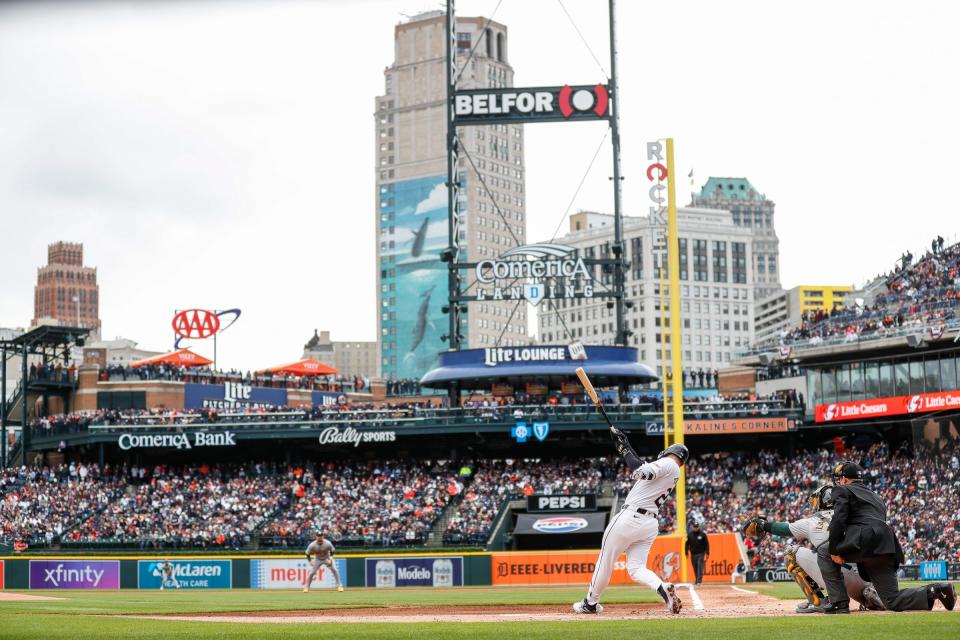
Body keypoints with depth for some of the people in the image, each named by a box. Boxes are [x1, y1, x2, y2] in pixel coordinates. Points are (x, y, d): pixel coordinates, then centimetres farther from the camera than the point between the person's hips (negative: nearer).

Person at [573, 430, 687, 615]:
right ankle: (663, 588, -22)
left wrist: (625, 448, -12)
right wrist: (625, 445, 22)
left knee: (606, 560, 7)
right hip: (650, 524, 8)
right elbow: (641, 467, 25)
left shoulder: (667, 464, -8)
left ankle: (591, 603, 18)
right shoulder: (675, 472, 18)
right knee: (636, 568, 5)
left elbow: (640, 472, -24)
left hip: (630, 518, -8)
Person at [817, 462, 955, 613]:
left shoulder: (843, 491, 12)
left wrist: (834, 551, -3)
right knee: (893, 602, 8)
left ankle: (839, 602, 3)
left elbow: (838, 521, -3)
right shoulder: (876, 497, 36)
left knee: (824, 554, 15)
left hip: (864, 542, -7)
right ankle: (935, 590, -10)